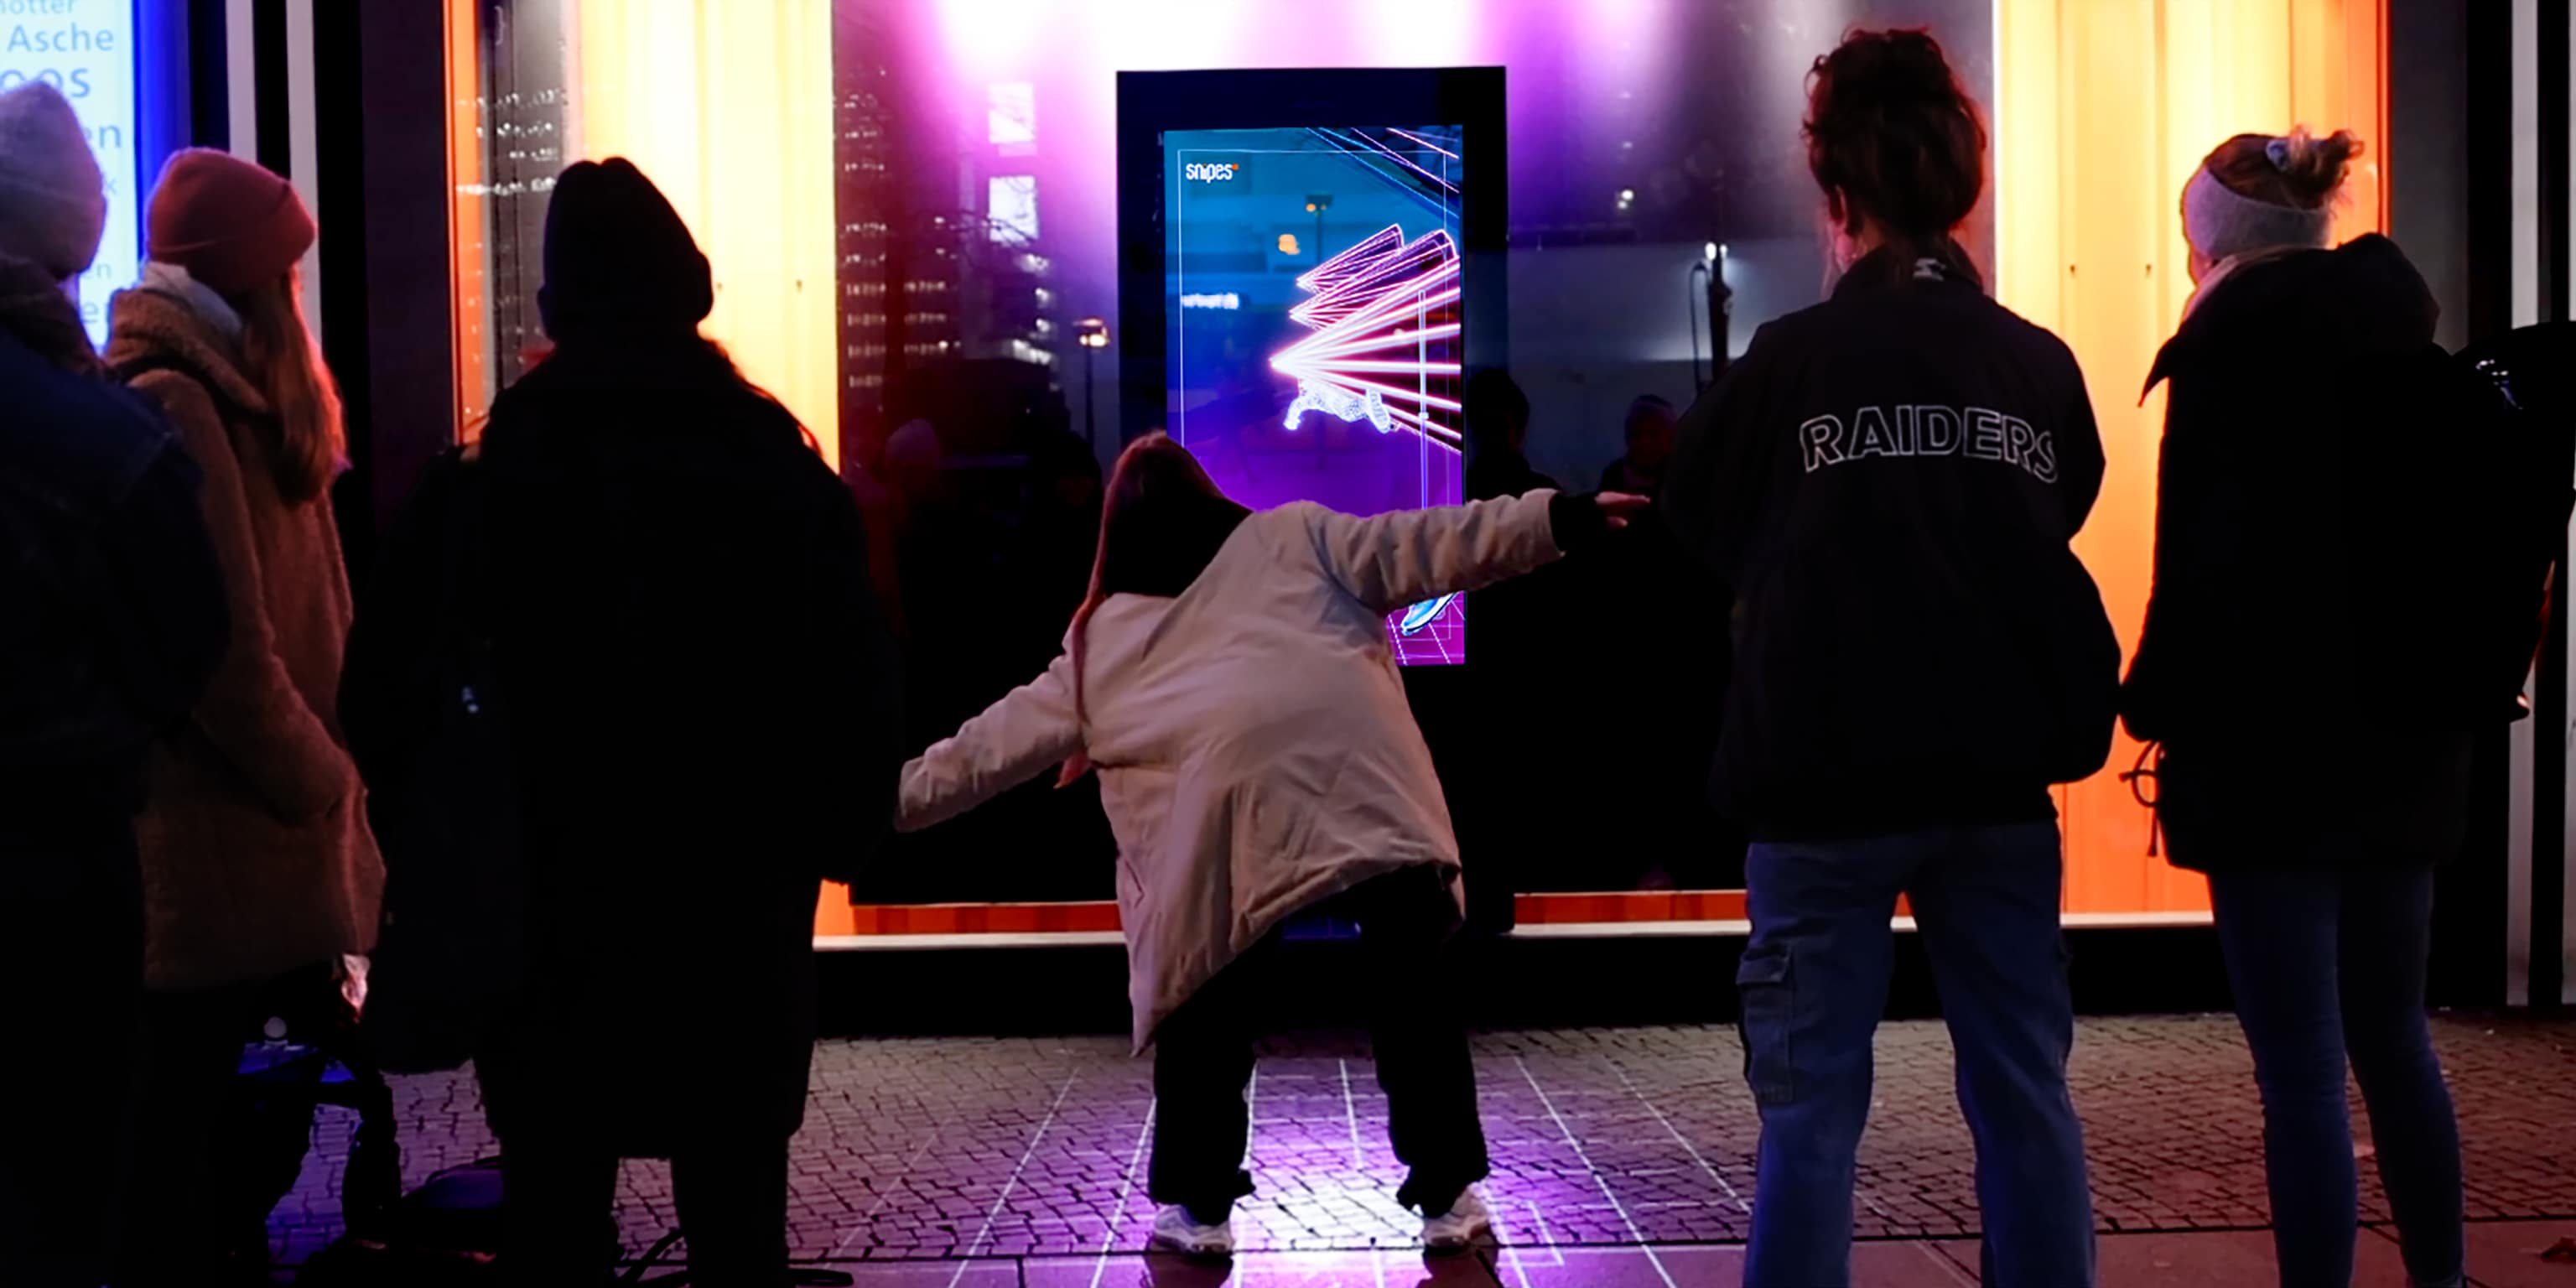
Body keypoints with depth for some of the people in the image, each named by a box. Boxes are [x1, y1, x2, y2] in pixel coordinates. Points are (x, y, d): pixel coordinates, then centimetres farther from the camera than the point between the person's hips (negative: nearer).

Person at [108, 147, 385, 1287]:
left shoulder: (232, 404, 17)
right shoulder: (172, 406, -16)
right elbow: (220, 649, -21)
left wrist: (325, 772, 9)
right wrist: (323, 783, -10)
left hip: (268, 833, 10)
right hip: (219, 859, -10)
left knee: (261, 1119, 18)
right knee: (193, 1151, 2)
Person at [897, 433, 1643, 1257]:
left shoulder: (1102, 636, 26)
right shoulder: (1294, 537, 23)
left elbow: (993, 744, 28)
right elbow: (1423, 547, 13)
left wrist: (889, 797, 37)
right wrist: (1561, 517, 11)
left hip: (1233, 826, 0)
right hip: (1369, 791, 0)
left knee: (1204, 1015, 18)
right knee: (1418, 994, 12)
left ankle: (1197, 1206, 21)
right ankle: (1447, 1197, 14)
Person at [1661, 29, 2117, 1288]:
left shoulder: (1791, 359, -8)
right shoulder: (2040, 367, -1)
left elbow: (1708, 531, 5)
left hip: (1826, 775, -3)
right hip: (1997, 774, 3)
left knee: (1811, 1102, 3)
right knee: (2024, 1090, 12)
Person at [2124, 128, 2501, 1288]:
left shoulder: (2232, 341, -9)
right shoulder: (2404, 328, 12)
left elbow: (2208, 552, -15)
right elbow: (2463, 537, 15)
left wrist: (2159, 703, -7)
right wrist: (2450, 687, 21)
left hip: (2275, 743, -7)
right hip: (2407, 737, 8)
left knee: (2302, 1067, -3)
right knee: (2392, 1036, 20)